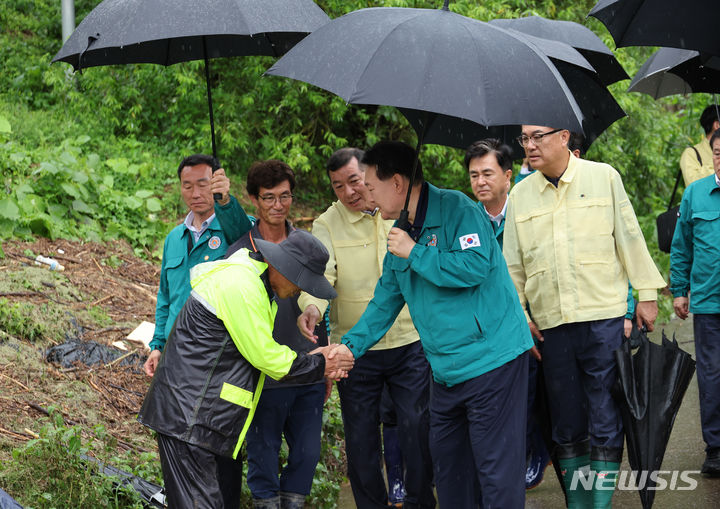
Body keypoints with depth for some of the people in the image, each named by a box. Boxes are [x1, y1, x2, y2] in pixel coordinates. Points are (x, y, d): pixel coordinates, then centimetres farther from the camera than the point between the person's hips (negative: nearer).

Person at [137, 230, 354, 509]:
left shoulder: (257, 283, 15)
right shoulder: (239, 284, -19)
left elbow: (263, 350, 19)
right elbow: (264, 356, -15)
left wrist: (311, 361, 5)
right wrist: (317, 366, -2)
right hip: (189, 415, -11)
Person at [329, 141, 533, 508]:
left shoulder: (456, 209, -12)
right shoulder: (401, 232, 15)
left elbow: (476, 266, -26)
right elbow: (386, 298, 21)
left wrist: (415, 253, -17)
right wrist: (351, 344, 12)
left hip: (491, 360, -9)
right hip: (446, 368, 9)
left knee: (497, 469, -6)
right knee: (446, 460, 18)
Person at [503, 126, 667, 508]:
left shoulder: (603, 177, 3)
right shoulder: (520, 195, 10)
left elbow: (630, 237, 6)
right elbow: (512, 262, 15)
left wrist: (646, 294, 5)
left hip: (603, 317, -2)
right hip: (550, 323, 3)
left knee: (605, 419, -3)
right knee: (566, 423, 7)